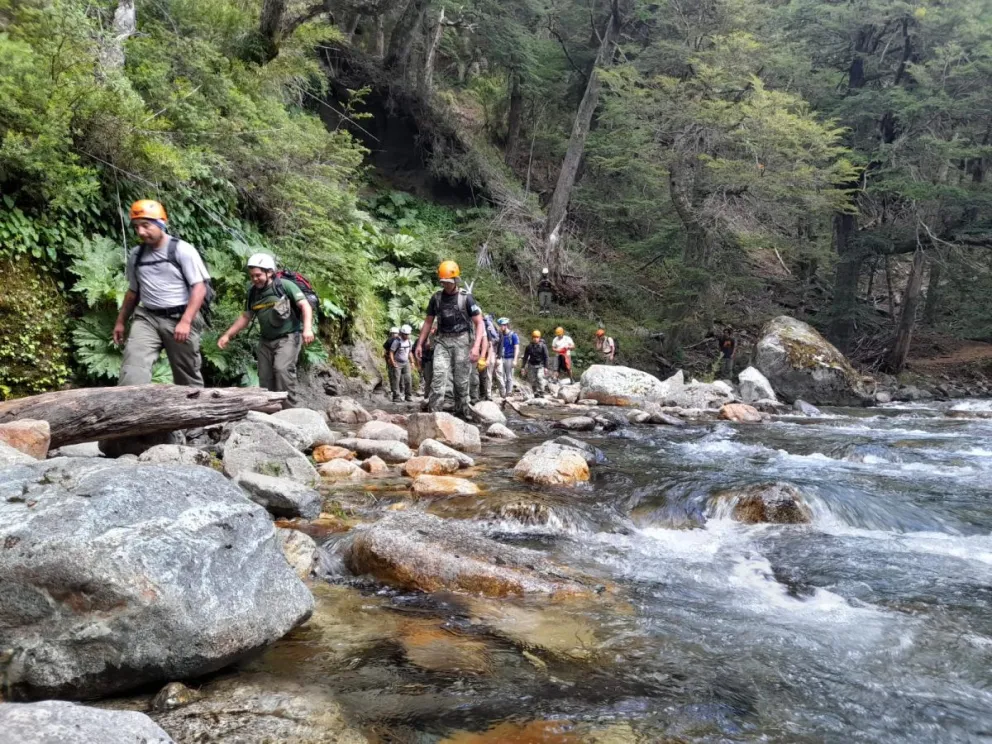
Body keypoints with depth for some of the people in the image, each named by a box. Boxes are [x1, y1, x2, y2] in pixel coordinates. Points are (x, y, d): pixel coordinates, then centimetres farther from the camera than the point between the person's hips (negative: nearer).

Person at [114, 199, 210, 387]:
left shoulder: (182, 250, -6)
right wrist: (120, 321, 23)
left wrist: (185, 321, -20)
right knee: (133, 367, -18)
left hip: (179, 319, -4)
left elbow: (199, 288, -11)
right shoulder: (136, 255, 11)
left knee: (187, 375, 7)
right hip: (147, 318, 4)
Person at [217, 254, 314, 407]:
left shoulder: (285, 285, -10)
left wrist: (307, 328, -31)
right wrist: (227, 335, 7)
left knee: (282, 369, -25)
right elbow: (245, 317, 15)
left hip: (288, 337, -7)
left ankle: (289, 410, -21)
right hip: (266, 341, 7)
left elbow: (305, 306, -16)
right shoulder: (253, 292, 7)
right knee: (265, 378, 5)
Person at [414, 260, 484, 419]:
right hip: (443, 341, 2)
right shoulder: (436, 297, 6)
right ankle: (434, 412, -17)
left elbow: (479, 323, -7)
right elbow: (428, 321, 14)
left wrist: (476, 346, -19)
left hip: (462, 341, -2)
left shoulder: (466, 298, -5)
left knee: (461, 380, 0)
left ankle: (463, 410, 14)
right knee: (438, 375, -13)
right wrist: (419, 344, 9)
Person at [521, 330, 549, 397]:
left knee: (539, 377, -21)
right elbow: (525, 357, 12)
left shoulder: (543, 346, -3)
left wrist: (545, 367, -8)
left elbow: (546, 357, -1)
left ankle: (541, 393, -18)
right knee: (533, 380, 2)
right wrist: (524, 367, 9)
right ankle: (536, 394, 13)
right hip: (531, 365, 3)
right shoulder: (529, 346, 5)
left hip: (540, 365, -3)